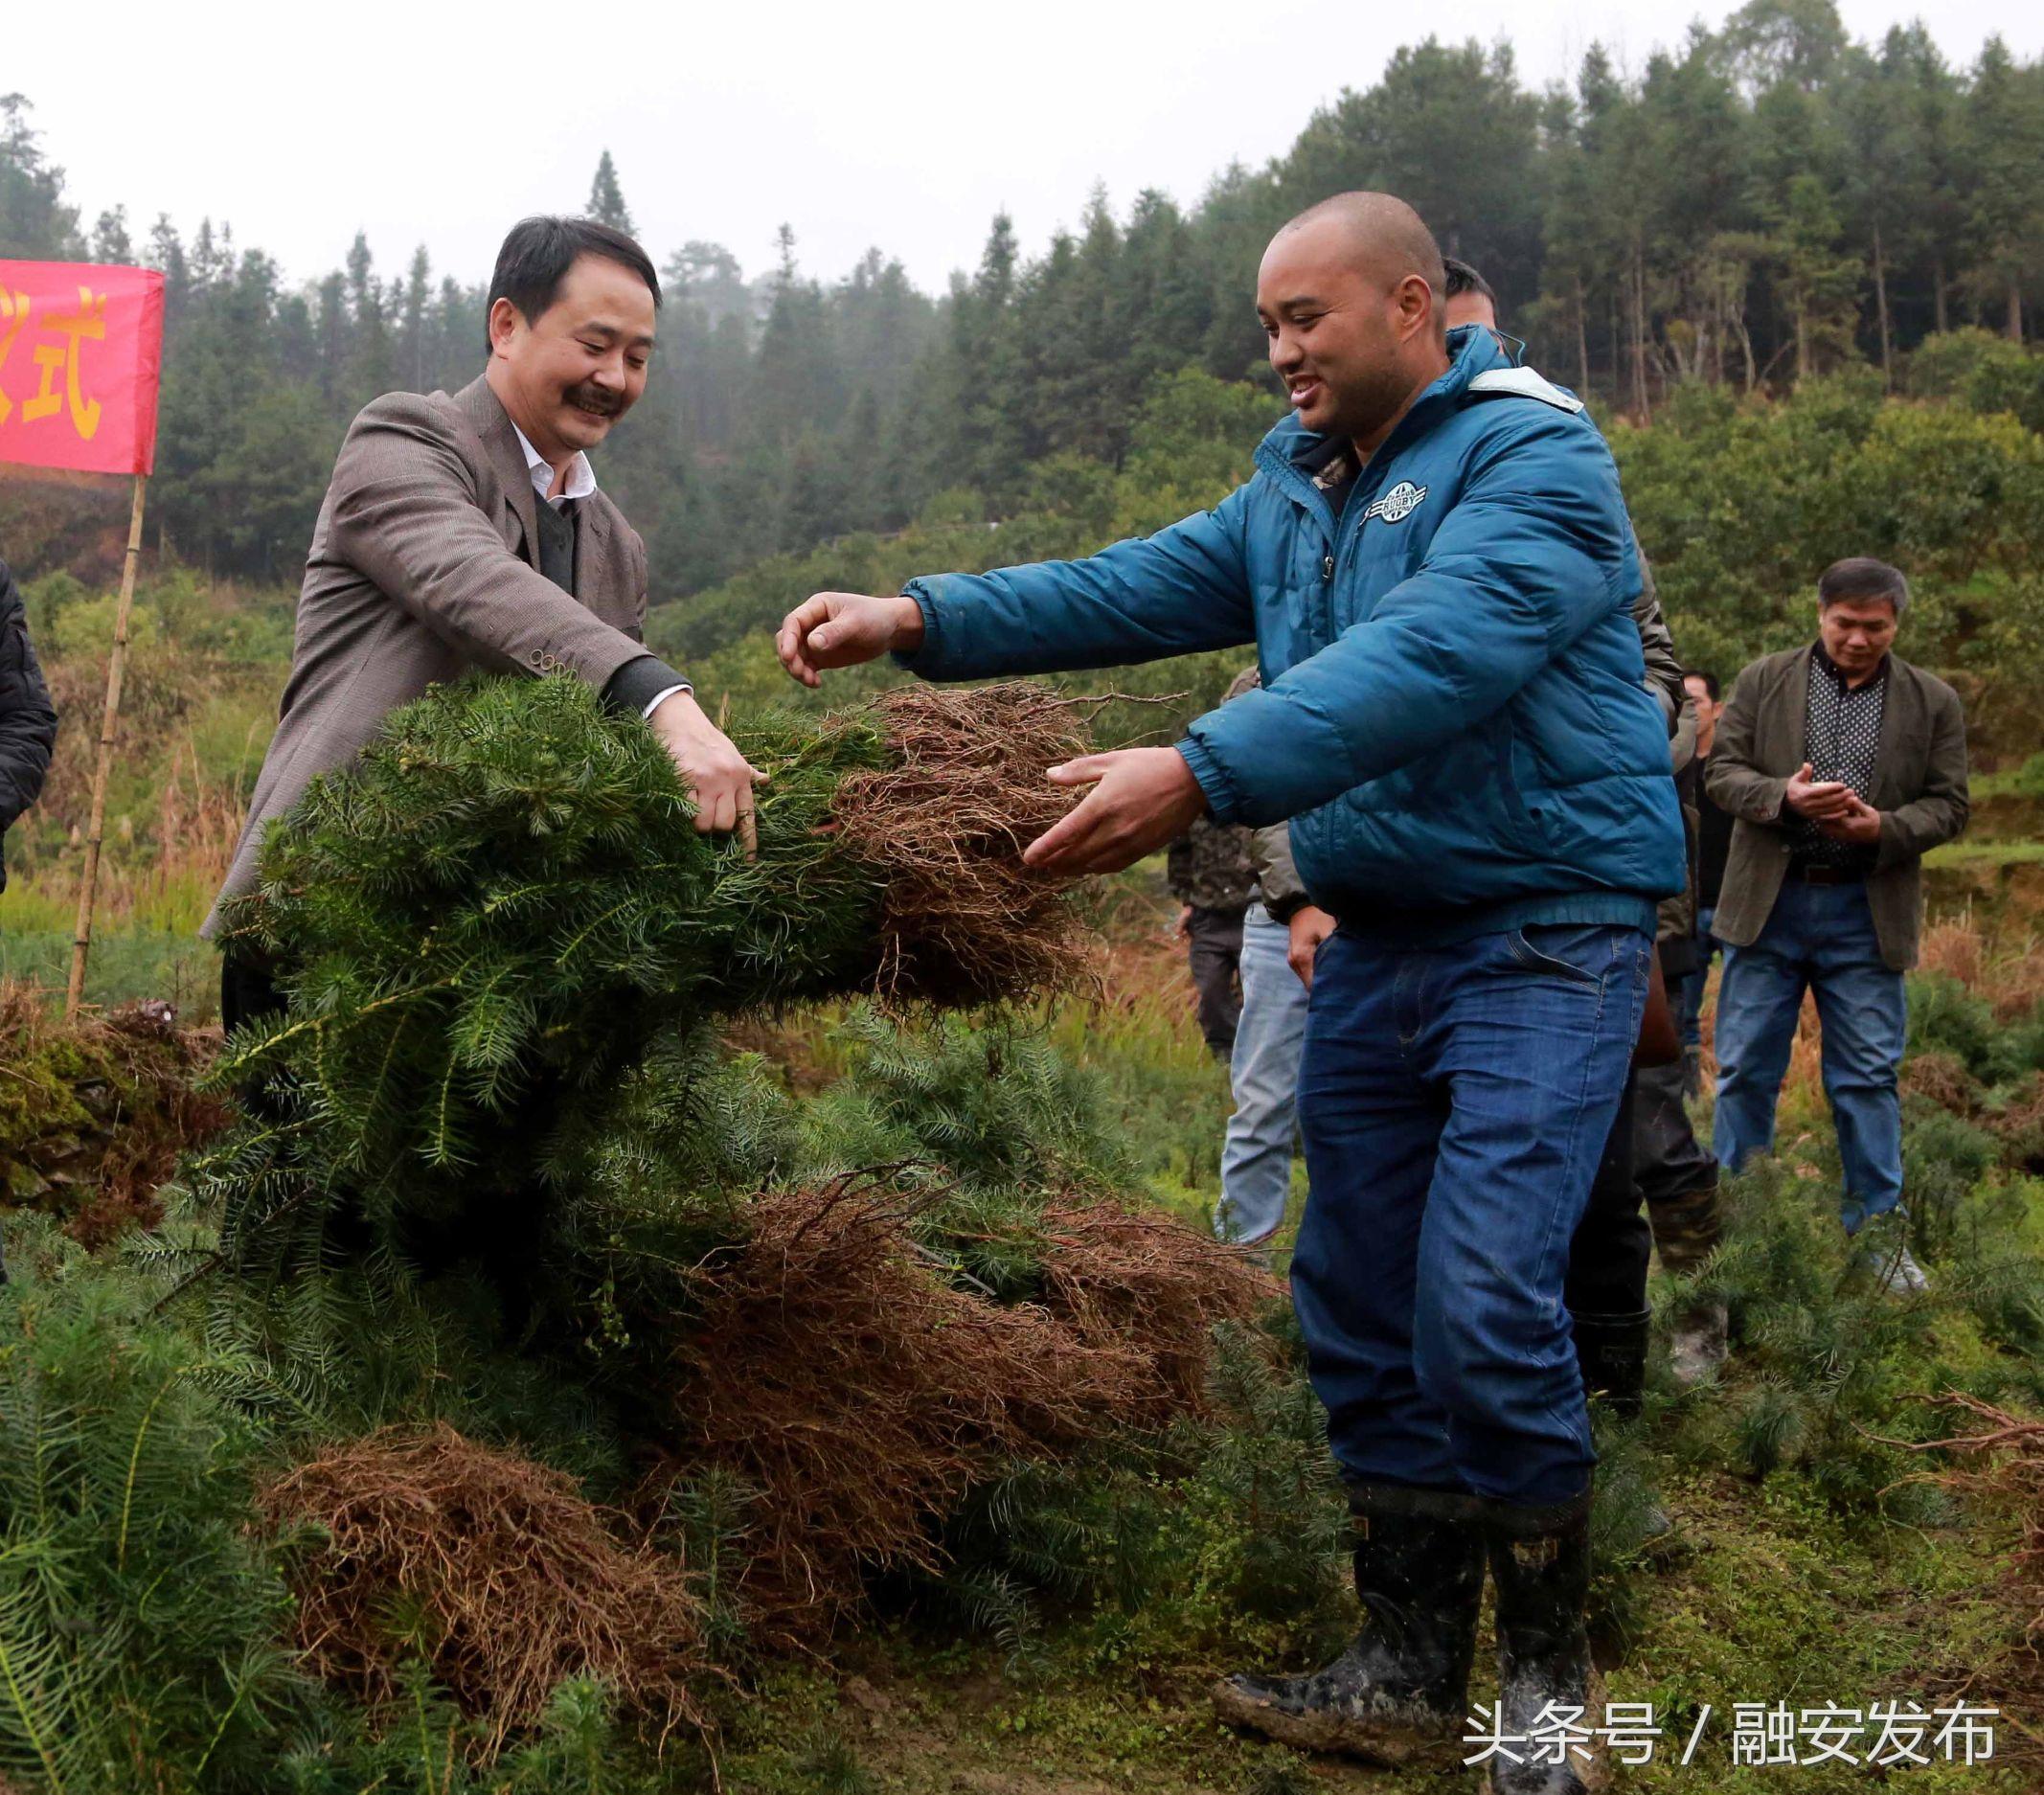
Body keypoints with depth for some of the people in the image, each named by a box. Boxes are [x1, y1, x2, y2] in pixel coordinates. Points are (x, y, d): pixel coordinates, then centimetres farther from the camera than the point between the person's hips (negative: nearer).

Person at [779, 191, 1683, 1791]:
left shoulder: (1532, 456, -12)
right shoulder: (1296, 490, 14)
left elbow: (1431, 658, -28)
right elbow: (1132, 589, 6)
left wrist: (1202, 777, -38)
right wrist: (920, 621, -8)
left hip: (1543, 930, -8)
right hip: (1377, 934, 8)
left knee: (1485, 1302, -16)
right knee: (1361, 1310, 9)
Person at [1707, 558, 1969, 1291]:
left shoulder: (1934, 702, 5)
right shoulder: (1763, 681, 4)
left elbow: (1948, 804, 3)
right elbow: (1723, 770, 0)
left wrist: (1883, 827, -17)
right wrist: (1784, 796, -20)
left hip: (1866, 912, 0)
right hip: (1770, 902, 0)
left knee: (1868, 1076, 4)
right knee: (1746, 1069, 5)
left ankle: (1878, 1232, 13)